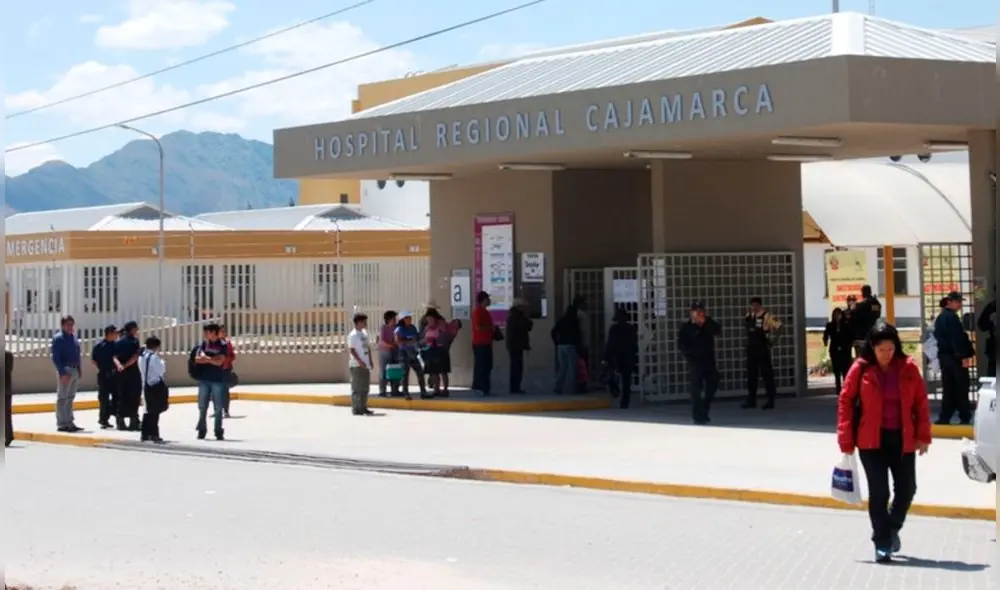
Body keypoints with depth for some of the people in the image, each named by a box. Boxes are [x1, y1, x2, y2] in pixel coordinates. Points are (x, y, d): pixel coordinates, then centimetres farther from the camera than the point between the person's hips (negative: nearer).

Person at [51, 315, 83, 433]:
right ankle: (61, 424, -1)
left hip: (75, 370, 8)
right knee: (62, 398, -3)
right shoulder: (58, 338, -9)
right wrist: (62, 372, -21)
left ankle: (69, 422, 19)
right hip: (66, 370, -8)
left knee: (70, 398, 13)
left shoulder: (73, 337, 14)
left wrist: (79, 370, 12)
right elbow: (56, 358, -14)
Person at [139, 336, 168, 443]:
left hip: (146, 385, 9)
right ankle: (154, 434, -6)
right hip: (156, 386, -9)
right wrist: (162, 361, -3)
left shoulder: (142, 356, 11)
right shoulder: (154, 356, -16)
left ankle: (145, 434, 17)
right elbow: (161, 370, -16)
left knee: (150, 410, 15)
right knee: (155, 410, -5)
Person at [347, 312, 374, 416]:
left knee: (365, 388, 12)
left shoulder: (364, 333, 15)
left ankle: (363, 408, 19)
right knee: (357, 388, -5)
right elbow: (352, 350, -16)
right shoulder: (353, 335, -11)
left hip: (365, 365, 8)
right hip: (356, 365, -8)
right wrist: (360, 361, -22)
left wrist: (370, 362, 14)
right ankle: (356, 409, -1)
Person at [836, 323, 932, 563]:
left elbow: (921, 402, 3)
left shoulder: (908, 368, -1)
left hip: (902, 439, 2)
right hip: (871, 440, -2)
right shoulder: (860, 369, -6)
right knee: (878, 492, -3)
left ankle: (892, 527, 32)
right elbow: (845, 402, -3)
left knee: (906, 489, 5)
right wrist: (846, 441, -6)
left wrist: (923, 435, -1)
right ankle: (882, 543, 6)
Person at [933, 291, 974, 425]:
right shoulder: (952, 317, -15)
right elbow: (957, 338, -21)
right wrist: (964, 356, -21)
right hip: (954, 356, -9)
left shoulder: (940, 317, 15)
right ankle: (965, 418, 1)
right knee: (961, 388, -2)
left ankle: (944, 418, 8)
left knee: (948, 388, 11)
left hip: (943, 355, 9)